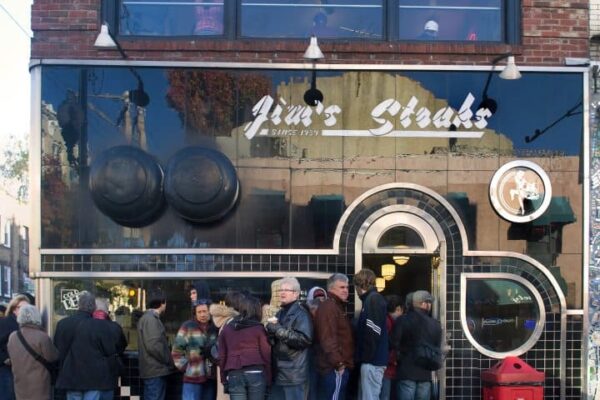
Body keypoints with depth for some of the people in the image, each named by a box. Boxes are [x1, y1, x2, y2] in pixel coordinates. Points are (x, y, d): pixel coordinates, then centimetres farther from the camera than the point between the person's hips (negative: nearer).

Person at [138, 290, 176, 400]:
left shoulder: (150, 318, 18)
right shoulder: (150, 319, -14)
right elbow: (154, 346, -22)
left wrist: (168, 361, 14)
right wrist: (170, 361, -11)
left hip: (154, 371, 10)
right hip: (155, 371, -10)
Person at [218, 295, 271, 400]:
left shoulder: (226, 329, 14)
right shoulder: (258, 328, 4)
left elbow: (221, 357, 13)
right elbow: (266, 354, 0)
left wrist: (224, 379, 17)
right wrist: (268, 378, 5)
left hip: (234, 375, 2)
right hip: (256, 373, -2)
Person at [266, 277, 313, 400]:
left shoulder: (301, 314, -6)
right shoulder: (280, 313, 18)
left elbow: (305, 339, -20)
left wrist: (278, 329, -18)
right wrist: (270, 330, 0)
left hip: (293, 374, -8)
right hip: (277, 372, 8)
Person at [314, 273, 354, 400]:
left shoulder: (337, 307, 22)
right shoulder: (328, 307, -13)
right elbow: (328, 339, -23)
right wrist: (339, 363, -23)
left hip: (337, 365, 11)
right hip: (335, 367, -11)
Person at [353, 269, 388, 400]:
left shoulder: (373, 299, -11)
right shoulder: (371, 299, 17)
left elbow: (373, 333, -19)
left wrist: (366, 357, -15)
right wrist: (363, 357, 17)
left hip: (372, 360, -9)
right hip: (371, 359, 9)